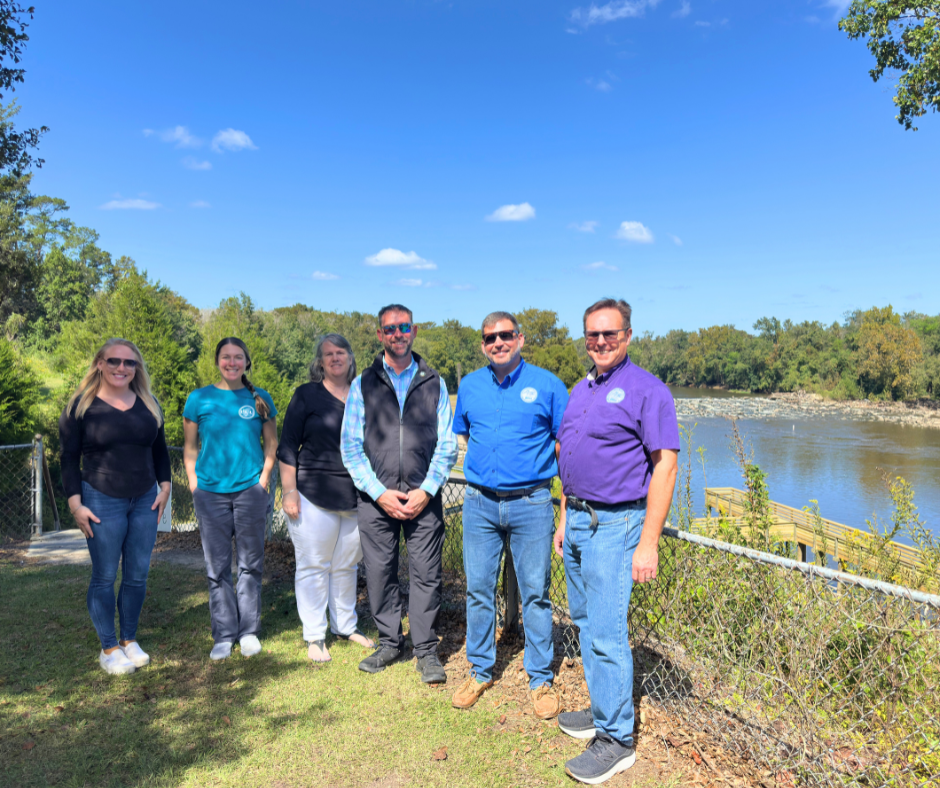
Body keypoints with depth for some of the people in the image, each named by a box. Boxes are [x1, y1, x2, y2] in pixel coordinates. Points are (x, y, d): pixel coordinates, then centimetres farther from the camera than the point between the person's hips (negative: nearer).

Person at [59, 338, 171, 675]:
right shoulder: (82, 405, -4)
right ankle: (108, 649, 19)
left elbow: (159, 448, 15)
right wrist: (75, 504, -8)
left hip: (144, 502, 4)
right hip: (102, 503, -4)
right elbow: (69, 458, -3)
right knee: (104, 577, 4)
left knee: (138, 576, 10)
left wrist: (165, 487, 8)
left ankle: (129, 640, 27)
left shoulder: (148, 403, 8)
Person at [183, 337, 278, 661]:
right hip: (210, 492, 0)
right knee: (217, 566, 6)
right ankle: (224, 635, 18)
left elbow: (272, 444, 10)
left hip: (250, 489, 0)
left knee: (250, 563, 6)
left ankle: (249, 631, 19)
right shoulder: (199, 398, 5)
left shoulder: (260, 398, 5)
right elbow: (190, 447, 9)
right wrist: (194, 485, 1)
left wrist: (264, 479, 0)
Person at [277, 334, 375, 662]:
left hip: (356, 496, 4)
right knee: (313, 566, 4)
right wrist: (289, 491, -9)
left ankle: (346, 626, 29)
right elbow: (287, 446, -3)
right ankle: (314, 636, 16)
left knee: (346, 565, 14)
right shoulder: (306, 395, -1)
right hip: (315, 496, -3)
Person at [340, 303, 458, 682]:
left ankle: (426, 650, 18)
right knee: (380, 573, 7)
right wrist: (380, 493, -7)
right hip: (376, 498, 1)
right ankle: (389, 642, 26)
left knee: (426, 574, 2)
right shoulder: (362, 385, 7)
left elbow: (447, 444, 5)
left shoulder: (434, 383, 8)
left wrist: (426, 490, -7)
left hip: (424, 497, 0)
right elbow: (351, 447, 3)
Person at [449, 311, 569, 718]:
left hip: (530, 504, -3)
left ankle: (541, 680, 20)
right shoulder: (469, 386, 8)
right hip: (479, 504, 3)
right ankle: (480, 671, 27)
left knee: (535, 593, 5)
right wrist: (482, 470, 11)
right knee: (478, 589, 10)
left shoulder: (546, 384, -1)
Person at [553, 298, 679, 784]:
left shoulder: (646, 390, -11)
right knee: (585, 620, 16)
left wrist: (649, 543, -19)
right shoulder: (580, 391, 14)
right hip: (578, 520, 8)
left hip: (614, 524, -8)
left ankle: (616, 739, 10)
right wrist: (564, 521, 18)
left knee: (606, 632, -5)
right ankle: (604, 711, 33)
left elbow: (665, 466, -15)